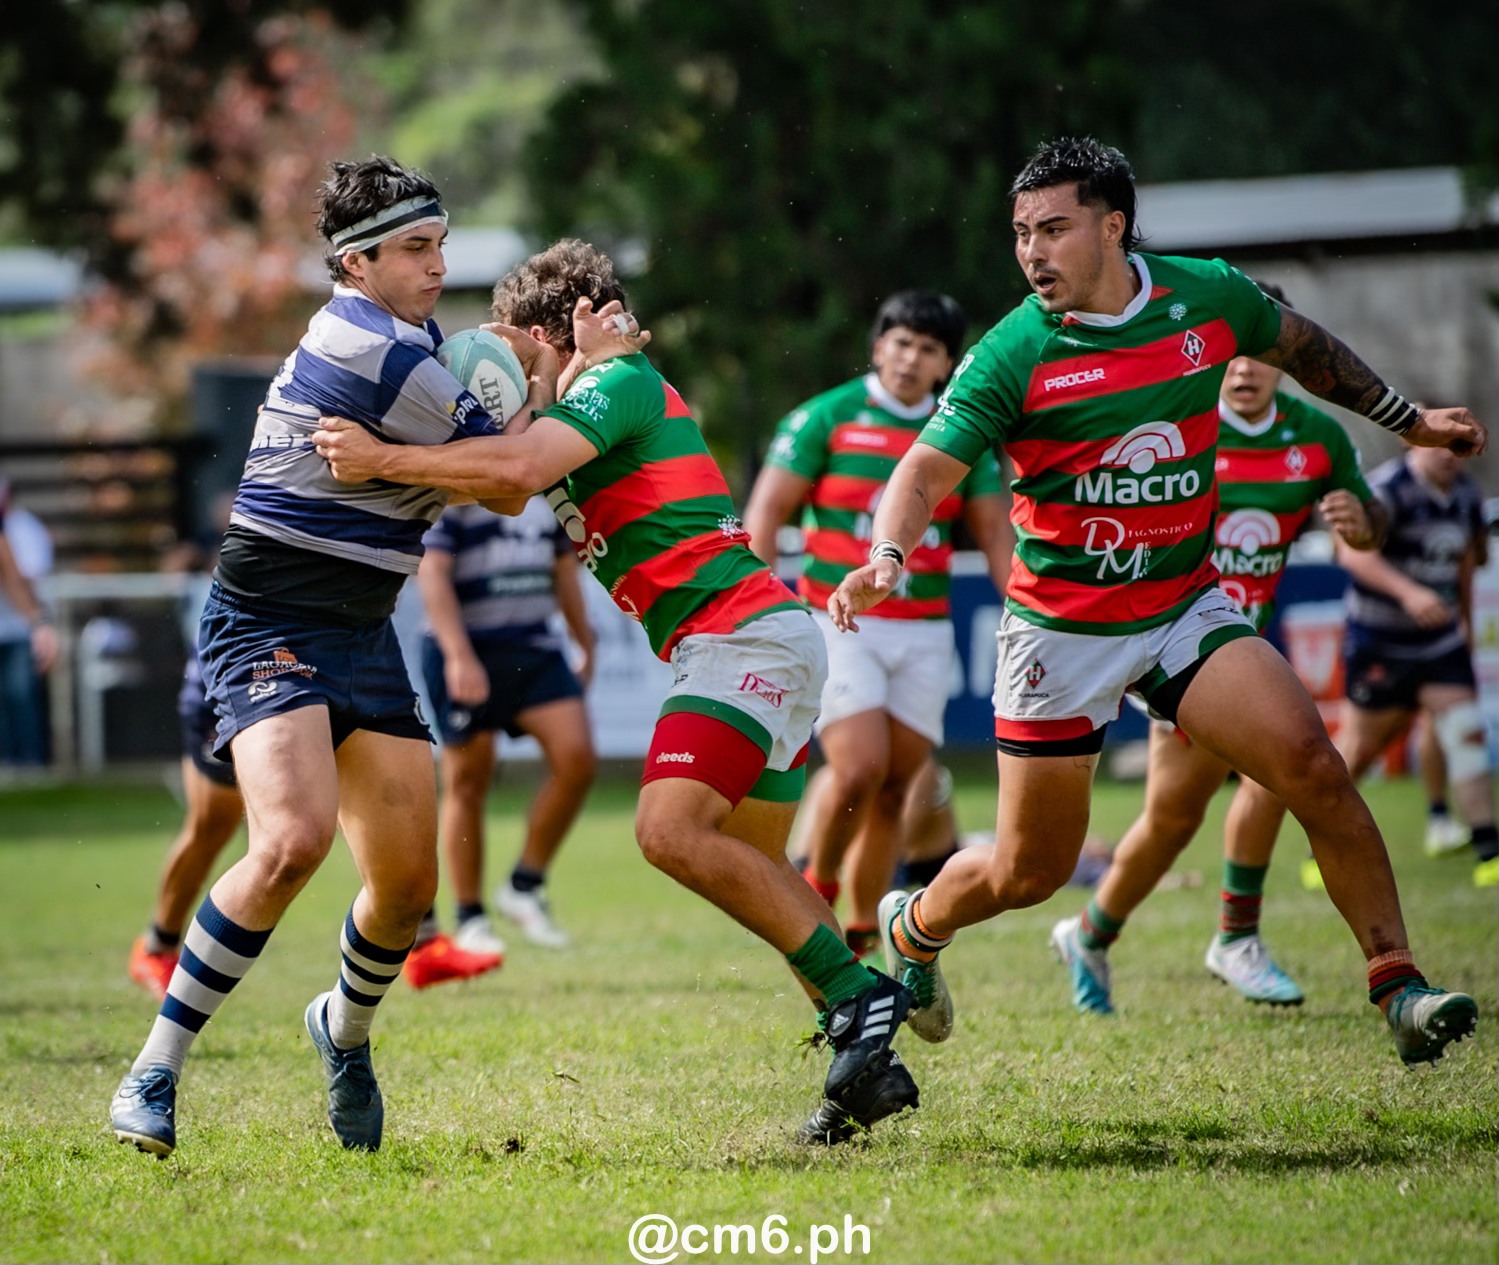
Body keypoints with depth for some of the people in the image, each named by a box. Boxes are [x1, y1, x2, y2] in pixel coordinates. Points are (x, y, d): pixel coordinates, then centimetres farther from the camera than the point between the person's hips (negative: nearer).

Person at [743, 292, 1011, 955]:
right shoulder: (827, 417, -1)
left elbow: (995, 532, 9)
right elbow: (767, 508, -3)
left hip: (923, 633, 4)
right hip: (839, 624, -4)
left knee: (895, 788, 2)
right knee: (859, 769, -18)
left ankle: (859, 938, 14)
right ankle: (816, 885, 9)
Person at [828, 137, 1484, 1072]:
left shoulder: (1210, 297, -4)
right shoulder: (1012, 356, -14)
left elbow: (1300, 345, 17)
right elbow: (929, 469, -19)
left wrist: (1406, 418, 26)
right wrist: (887, 557, -40)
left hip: (1187, 603, 2)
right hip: (1061, 626, -2)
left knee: (1310, 760, -20)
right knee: (1029, 872, 4)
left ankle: (1398, 985, -12)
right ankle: (914, 930, 37)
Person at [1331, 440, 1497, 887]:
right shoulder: (1388, 489, -17)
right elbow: (1355, 552, -32)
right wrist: (1408, 592, -44)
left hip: (1440, 641, 6)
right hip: (1379, 644, -6)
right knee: (1360, 748, 1)